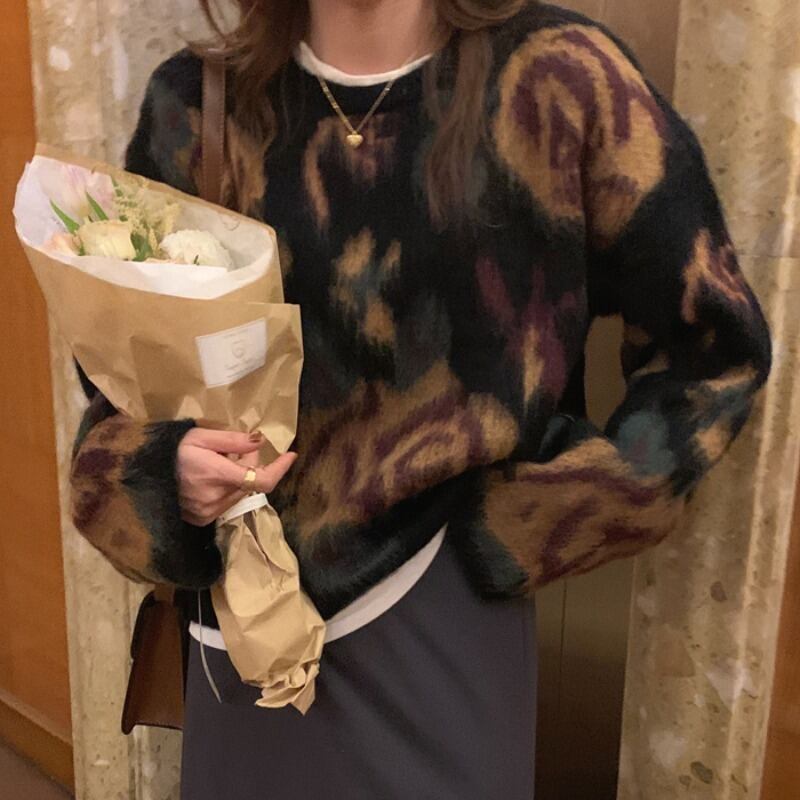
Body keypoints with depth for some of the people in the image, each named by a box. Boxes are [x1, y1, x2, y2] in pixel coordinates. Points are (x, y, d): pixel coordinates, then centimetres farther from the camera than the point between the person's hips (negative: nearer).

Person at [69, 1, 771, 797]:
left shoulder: (557, 82, -11)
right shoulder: (196, 103, -4)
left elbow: (714, 346, -5)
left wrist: (524, 522, -8)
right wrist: (165, 469, -16)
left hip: (448, 614, -2)